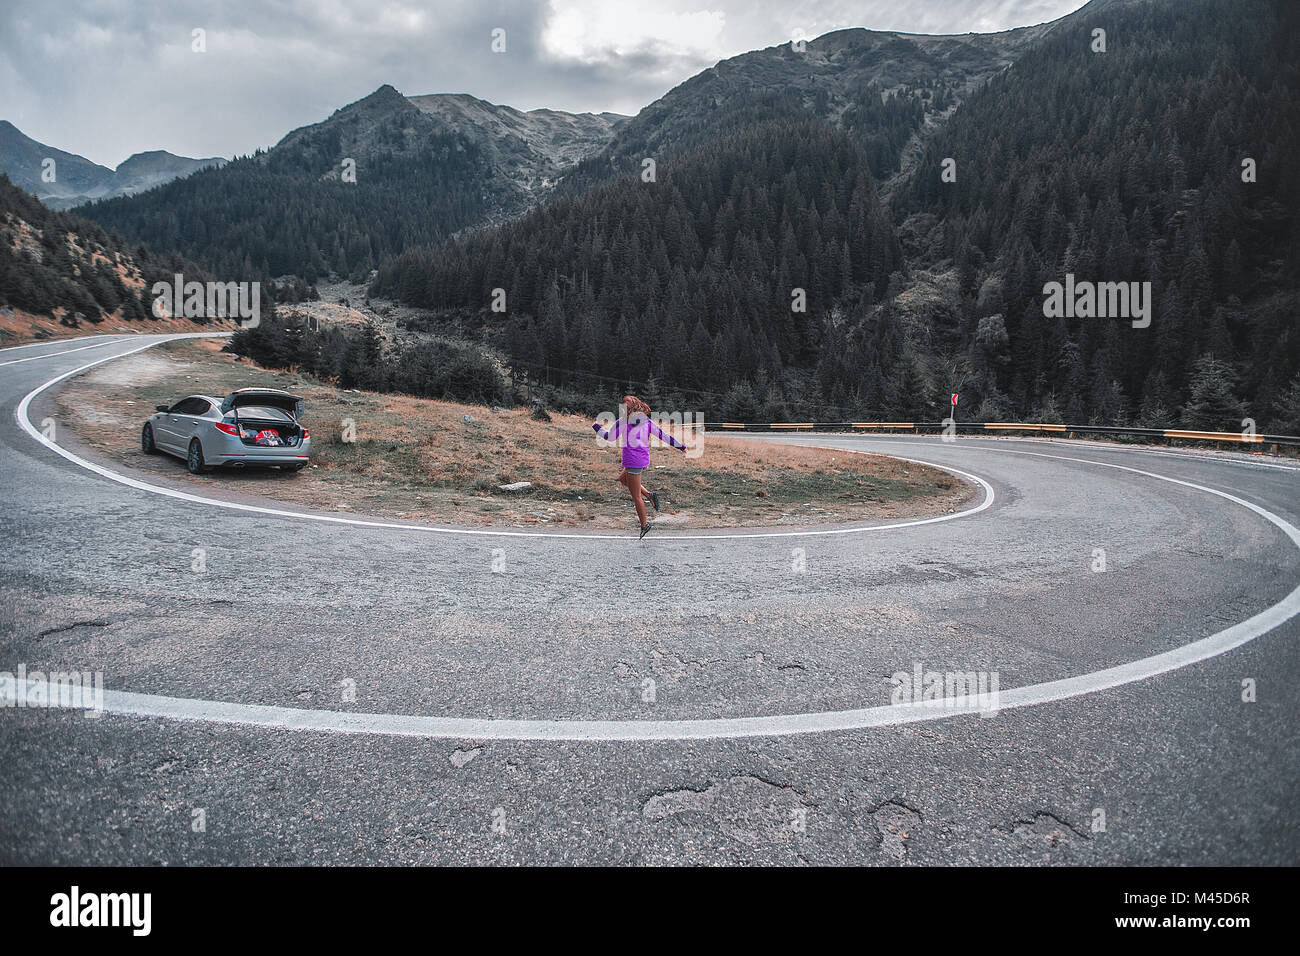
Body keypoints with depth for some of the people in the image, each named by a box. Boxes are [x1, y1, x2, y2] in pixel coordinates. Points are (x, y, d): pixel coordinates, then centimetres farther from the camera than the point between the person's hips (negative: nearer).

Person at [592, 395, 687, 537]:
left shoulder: (622, 422, -10)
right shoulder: (647, 422, 5)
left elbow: (609, 436, -3)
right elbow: (663, 436, 5)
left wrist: (596, 427, 13)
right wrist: (681, 446, 13)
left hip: (632, 461, -7)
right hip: (645, 460, 7)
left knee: (636, 496, 3)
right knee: (623, 479, 29)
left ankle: (644, 524, 9)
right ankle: (648, 494, 15)